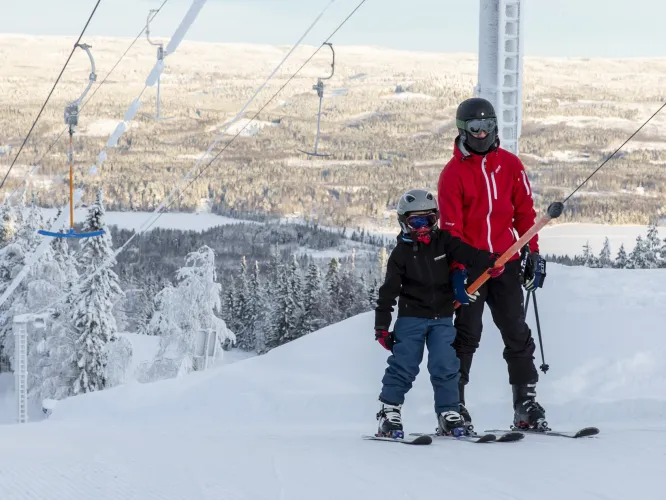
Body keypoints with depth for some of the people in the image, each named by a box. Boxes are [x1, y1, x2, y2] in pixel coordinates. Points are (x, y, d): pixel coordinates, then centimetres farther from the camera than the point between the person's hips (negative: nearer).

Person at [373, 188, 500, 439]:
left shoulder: (443, 241, 3)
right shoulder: (401, 253, -3)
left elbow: (466, 253, -10)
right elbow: (389, 291, -3)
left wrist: (490, 260, -30)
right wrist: (381, 326, -6)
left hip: (442, 318, 2)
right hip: (411, 317, -2)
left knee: (446, 366, -2)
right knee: (403, 365, -6)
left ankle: (448, 413, 6)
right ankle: (389, 411, 1)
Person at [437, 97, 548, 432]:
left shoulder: (510, 165, 8)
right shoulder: (453, 173, -3)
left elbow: (525, 212, 10)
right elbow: (451, 226, -7)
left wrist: (533, 253, 5)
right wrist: (457, 268, -15)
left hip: (506, 264, 3)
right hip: (470, 264, -3)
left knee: (518, 335, 3)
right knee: (467, 335, -3)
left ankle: (526, 404, 6)